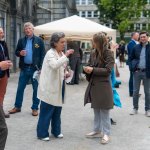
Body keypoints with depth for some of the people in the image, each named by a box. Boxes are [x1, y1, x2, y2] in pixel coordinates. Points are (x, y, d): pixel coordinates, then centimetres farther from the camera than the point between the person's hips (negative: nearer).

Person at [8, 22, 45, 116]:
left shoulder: (39, 40, -1)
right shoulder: (21, 41, 8)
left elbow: (42, 55, -4)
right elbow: (16, 52, 13)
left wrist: (41, 68, -11)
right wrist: (20, 53, -11)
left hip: (35, 68, -3)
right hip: (24, 68, 3)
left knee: (36, 89, 5)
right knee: (20, 88, 9)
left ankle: (35, 108, 16)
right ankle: (17, 107, 22)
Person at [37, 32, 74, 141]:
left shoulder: (61, 54, 12)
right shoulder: (50, 53, -14)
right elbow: (54, 65, -33)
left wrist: (66, 73, 3)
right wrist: (66, 56, -35)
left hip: (59, 86, 8)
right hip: (50, 87, -8)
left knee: (57, 111, 15)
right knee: (46, 111, -1)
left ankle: (56, 131, 27)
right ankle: (42, 133, 9)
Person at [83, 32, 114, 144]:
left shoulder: (109, 53, -10)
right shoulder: (93, 53, 8)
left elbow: (108, 70, -16)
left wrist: (93, 70, -19)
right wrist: (87, 69, -9)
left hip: (103, 86, -7)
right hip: (94, 85, 7)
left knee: (104, 111, 2)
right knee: (96, 110, 16)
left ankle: (106, 134, 11)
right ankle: (97, 131, 28)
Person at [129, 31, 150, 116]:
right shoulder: (136, 47, 4)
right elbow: (131, 58, 11)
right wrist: (133, 68, -1)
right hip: (137, 72, 2)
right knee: (135, 91, 9)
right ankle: (135, 108, 21)